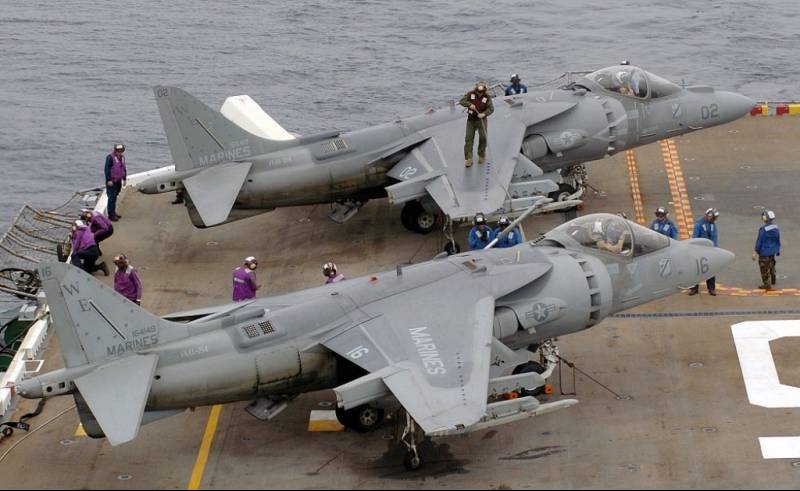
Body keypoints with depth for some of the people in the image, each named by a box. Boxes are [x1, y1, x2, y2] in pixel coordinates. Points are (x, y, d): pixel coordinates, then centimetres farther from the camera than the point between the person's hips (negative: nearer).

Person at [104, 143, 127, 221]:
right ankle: (111, 215, -6)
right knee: (112, 197, -8)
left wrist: (124, 179, 19)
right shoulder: (110, 157, -15)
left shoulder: (122, 157, 11)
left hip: (118, 181, 8)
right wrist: (109, 180, -20)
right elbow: (107, 169, -18)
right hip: (112, 181, -8)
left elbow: (124, 168, 21)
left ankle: (113, 212, 25)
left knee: (115, 197, 16)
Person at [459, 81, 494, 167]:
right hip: (471, 119, 1)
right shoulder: (471, 94, -6)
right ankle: (468, 159, -5)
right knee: (469, 138, -5)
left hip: (481, 119, -1)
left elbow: (491, 108, -13)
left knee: (483, 137, -3)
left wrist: (484, 114, -31)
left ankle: (481, 156, 19)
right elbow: (462, 101, -6)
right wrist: (469, 105, -24)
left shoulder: (487, 97, -9)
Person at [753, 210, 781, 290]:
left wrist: (756, 252, -11)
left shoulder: (763, 229, -24)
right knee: (771, 265, 26)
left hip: (764, 252, -7)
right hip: (773, 252, 8)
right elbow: (778, 241, 7)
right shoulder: (776, 228, -2)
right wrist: (778, 250, 20)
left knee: (764, 268, 4)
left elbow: (759, 241, -19)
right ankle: (773, 280, 42)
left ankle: (767, 284, 10)